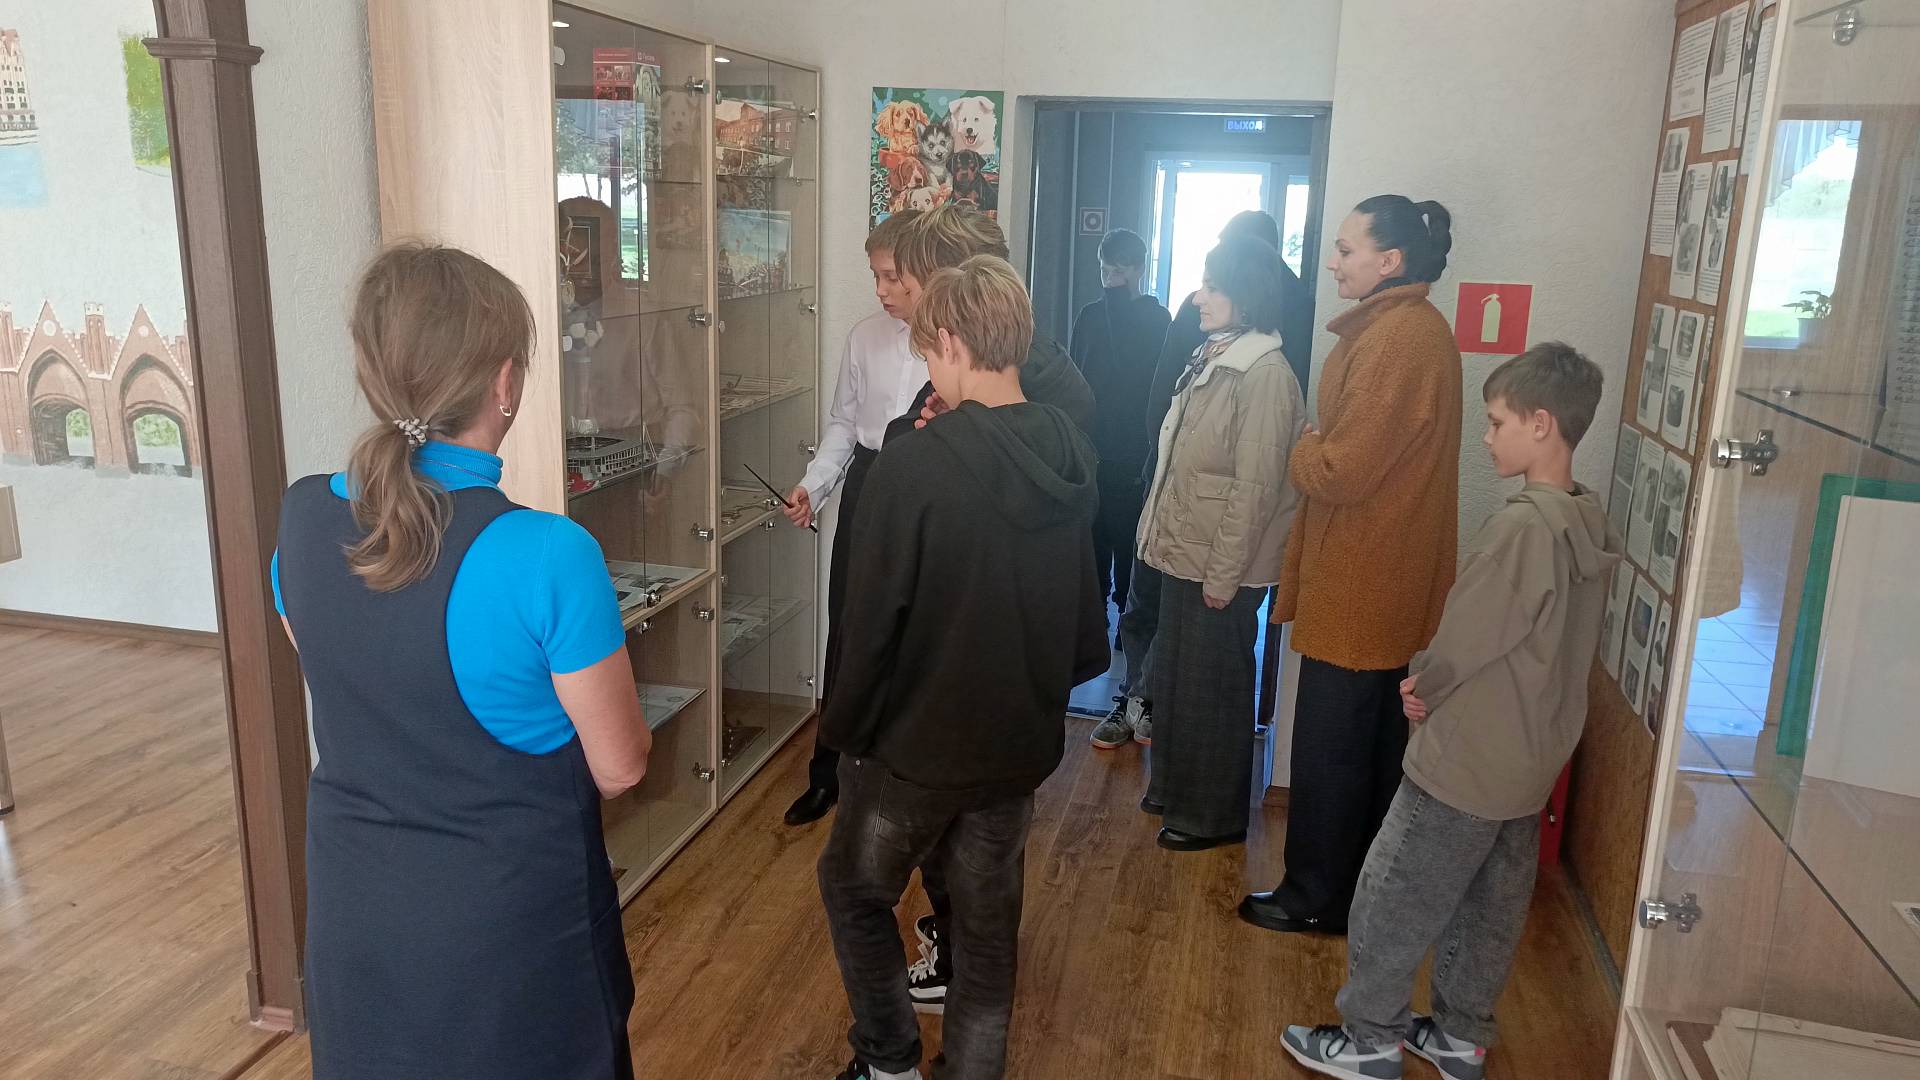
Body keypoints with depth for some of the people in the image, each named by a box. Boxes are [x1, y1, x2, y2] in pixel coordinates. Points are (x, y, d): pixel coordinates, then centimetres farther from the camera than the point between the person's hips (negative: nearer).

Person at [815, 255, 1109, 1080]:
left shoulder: (913, 467, -24)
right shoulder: (1068, 455, -4)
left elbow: (873, 623, -19)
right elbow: (1085, 604, 6)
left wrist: (844, 728, -3)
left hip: (917, 741, -5)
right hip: (1020, 739, 5)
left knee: (855, 889, 22)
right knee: (988, 922, 20)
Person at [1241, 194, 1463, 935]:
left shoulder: (1396, 339, -21)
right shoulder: (1416, 327, 12)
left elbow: (1341, 472, -23)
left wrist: (1301, 452, -4)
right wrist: (1317, 452, 3)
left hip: (1360, 588, -10)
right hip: (1396, 587, 10)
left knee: (1329, 750, 3)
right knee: (1376, 746, 19)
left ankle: (1316, 897, 17)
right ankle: (1364, 888, 32)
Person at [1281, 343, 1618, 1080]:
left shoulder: (1522, 527, -26)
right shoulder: (1590, 526, 3)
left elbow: (1462, 642, -21)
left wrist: (1420, 688, -1)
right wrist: (1435, 685, 3)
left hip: (1467, 760, -9)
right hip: (1531, 759, 9)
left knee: (1391, 902, 6)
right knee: (1490, 908, 20)